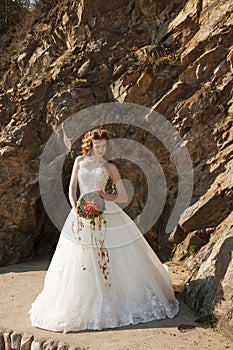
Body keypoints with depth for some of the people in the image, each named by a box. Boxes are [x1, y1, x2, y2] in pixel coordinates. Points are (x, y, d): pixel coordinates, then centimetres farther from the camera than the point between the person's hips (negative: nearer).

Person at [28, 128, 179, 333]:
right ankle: (82, 305, 18)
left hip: (105, 215, -1)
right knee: (79, 261, 2)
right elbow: (72, 189, 8)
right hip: (82, 214, 1)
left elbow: (124, 197, 2)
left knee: (119, 261, 0)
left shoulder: (110, 167, 5)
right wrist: (75, 209, -9)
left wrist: (107, 196, -18)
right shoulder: (80, 161, 10)